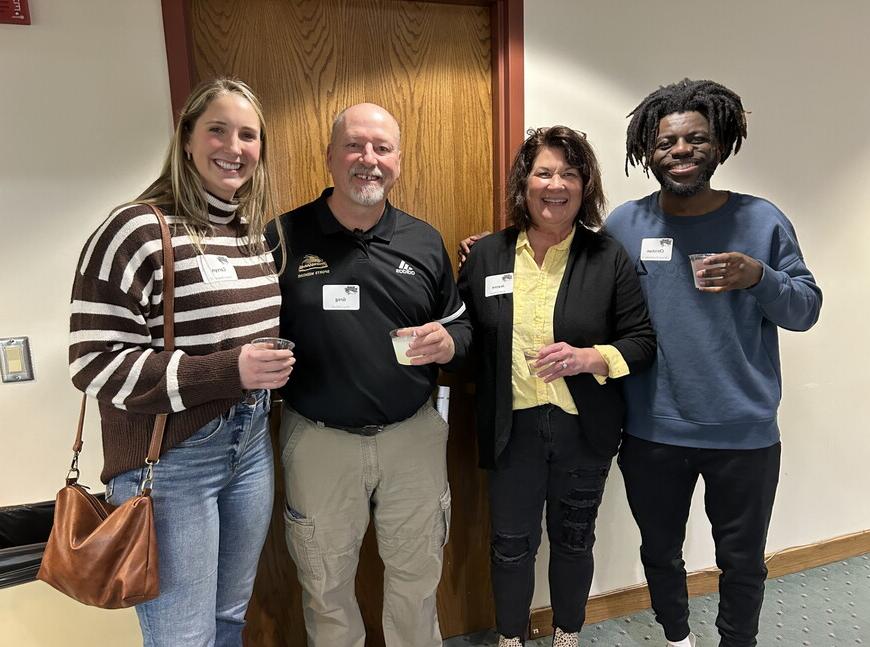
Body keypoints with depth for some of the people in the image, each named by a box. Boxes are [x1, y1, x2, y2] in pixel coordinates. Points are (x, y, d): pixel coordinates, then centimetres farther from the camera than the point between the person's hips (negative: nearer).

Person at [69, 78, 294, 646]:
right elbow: (95, 363, -17)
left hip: (251, 446, 7)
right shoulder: (137, 230, -14)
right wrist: (226, 371, -25)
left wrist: (273, 366, 5)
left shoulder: (256, 233, 8)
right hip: (169, 462, -6)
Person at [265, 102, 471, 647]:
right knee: (327, 585, 19)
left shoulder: (425, 241, 3)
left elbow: (462, 326, 9)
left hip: (414, 434, 2)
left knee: (417, 578, 20)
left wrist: (448, 344, -11)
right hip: (319, 439, -1)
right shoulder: (284, 237, -6)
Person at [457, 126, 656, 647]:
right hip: (513, 426, 1)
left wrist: (589, 358, -22)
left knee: (574, 538, 19)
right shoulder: (486, 255, -2)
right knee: (512, 542, 14)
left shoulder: (609, 257, -5)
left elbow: (643, 341, -5)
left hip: (584, 428, 0)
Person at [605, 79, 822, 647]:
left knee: (743, 562, 19)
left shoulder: (762, 220, -5)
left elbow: (807, 309, -3)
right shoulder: (623, 226, -4)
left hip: (744, 432, 0)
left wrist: (759, 278, -20)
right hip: (650, 432, 1)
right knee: (660, 552, 21)